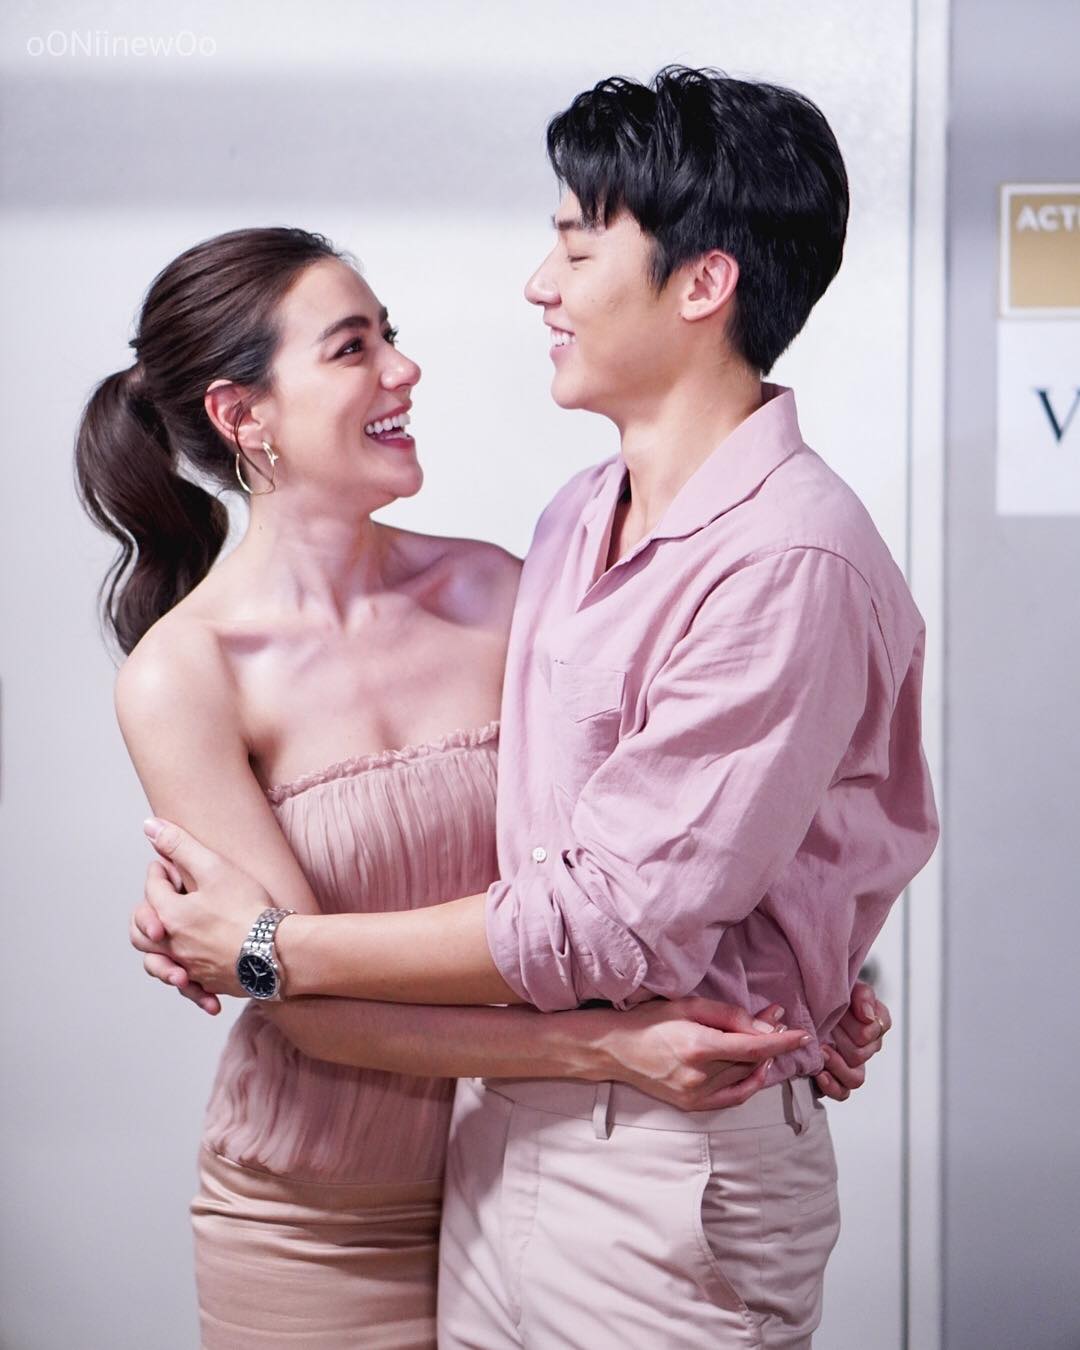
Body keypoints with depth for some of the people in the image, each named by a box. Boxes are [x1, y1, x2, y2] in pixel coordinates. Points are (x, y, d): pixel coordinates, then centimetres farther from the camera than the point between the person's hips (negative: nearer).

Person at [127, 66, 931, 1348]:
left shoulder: (792, 562, -21)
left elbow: (619, 917, -21)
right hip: (506, 1117, 7)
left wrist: (277, 949, -13)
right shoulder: (582, 519, 7)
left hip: (668, 1163, -7)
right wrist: (216, 907, 0)